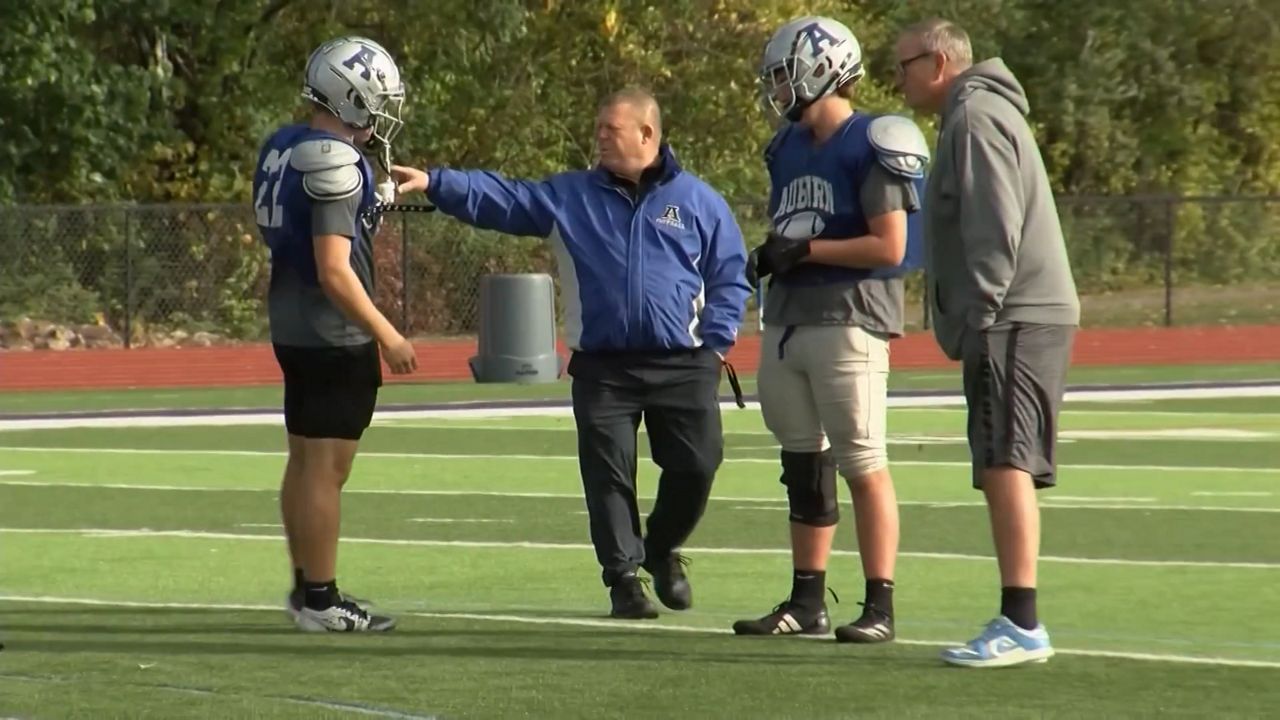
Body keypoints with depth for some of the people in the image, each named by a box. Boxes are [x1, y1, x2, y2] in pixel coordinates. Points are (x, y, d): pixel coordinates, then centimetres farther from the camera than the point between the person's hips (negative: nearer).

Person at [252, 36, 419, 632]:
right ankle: (320, 601, 1)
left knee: (304, 460, 16)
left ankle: (305, 586, 23)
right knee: (326, 469, -3)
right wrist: (387, 336, -17)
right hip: (335, 336, -9)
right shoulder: (335, 164, -21)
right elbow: (334, 271, -22)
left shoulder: (283, 147, 7)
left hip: (292, 328, 9)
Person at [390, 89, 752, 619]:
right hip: (602, 369, 1)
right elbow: (499, 200, 1)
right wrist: (435, 183, -11)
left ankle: (662, 551, 25)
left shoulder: (698, 202, 5)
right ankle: (623, 577, 7)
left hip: (683, 366, -1)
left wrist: (716, 340, -4)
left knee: (696, 465, -1)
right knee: (608, 475, -3)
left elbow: (729, 276, 8)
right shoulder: (570, 197, 8)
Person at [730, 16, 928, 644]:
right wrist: (769, 258, 2)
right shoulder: (791, 149, 15)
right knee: (803, 466, 12)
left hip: (848, 322, -8)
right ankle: (807, 601, 19)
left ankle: (880, 607, -3)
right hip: (787, 322, 8)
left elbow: (890, 246, -15)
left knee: (863, 465, -6)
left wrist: (805, 251, -15)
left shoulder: (871, 149, -10)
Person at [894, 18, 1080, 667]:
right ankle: (1017, 624, 11)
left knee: (1005, 464, -16)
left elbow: (996, 230, -18)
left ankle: (1021, 623, -23)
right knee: (1003, 468, 10)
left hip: (1014, 321, -11)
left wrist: (978, 317, -20)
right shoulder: (970, 116, 23)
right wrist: (972, 324, 20)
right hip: (1023, 319, 11)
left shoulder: (976, 118, -9)